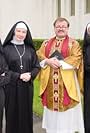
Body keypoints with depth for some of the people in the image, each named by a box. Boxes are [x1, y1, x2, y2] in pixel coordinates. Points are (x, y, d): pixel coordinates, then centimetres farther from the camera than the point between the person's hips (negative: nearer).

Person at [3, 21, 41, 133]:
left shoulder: (30, 49, 8)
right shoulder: (6, 49, -3)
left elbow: (37, 66, 8)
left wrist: (30, 75, -11)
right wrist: (18, 76, -15)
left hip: (27, 87, 3)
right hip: (11, 87, -3)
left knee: (26, 114, 8)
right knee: (13, 115, 3)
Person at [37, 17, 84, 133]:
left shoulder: (74, 43, 4)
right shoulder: (46, 43, 15)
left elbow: (76, 58, -10)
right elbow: (39, 56, 7)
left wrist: (60, 63, -17)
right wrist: (48, 61, -13)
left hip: (66, 82, -3)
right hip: (50, 82, 3)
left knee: (67, 113, 0)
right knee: (51, 107, 9)